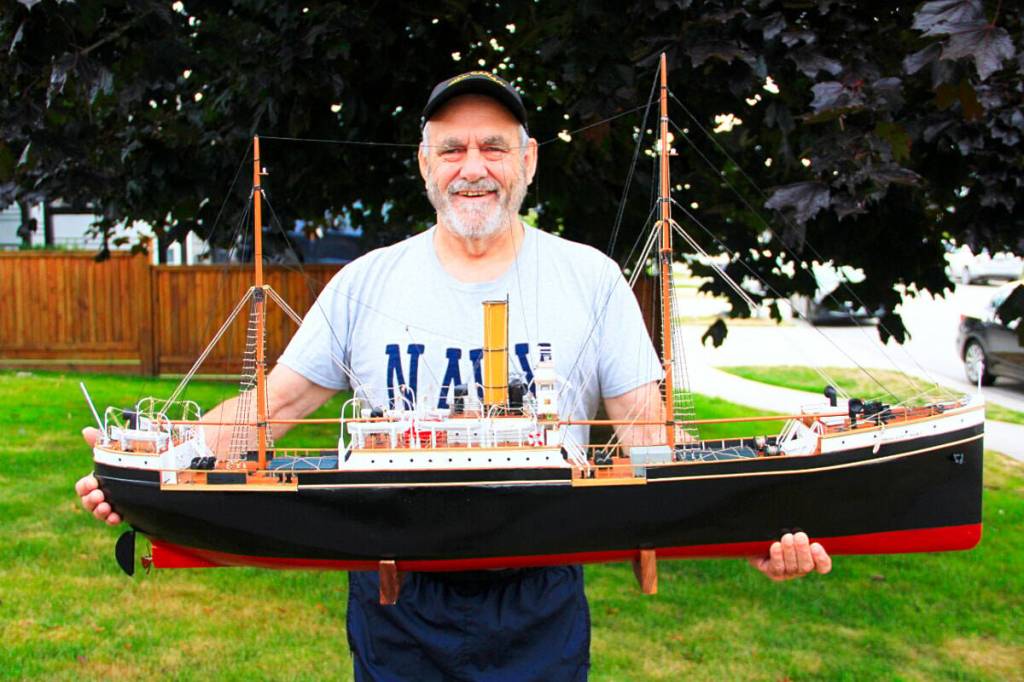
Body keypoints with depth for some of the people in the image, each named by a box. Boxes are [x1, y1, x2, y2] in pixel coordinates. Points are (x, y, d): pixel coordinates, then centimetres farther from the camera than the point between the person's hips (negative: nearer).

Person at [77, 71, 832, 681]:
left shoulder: (592, 279, -2)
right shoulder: (367, 281, 1)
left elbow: (646, 427, -5)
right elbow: (278, 400, 3)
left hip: (539, 604, -1)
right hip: (394, 600, 1)